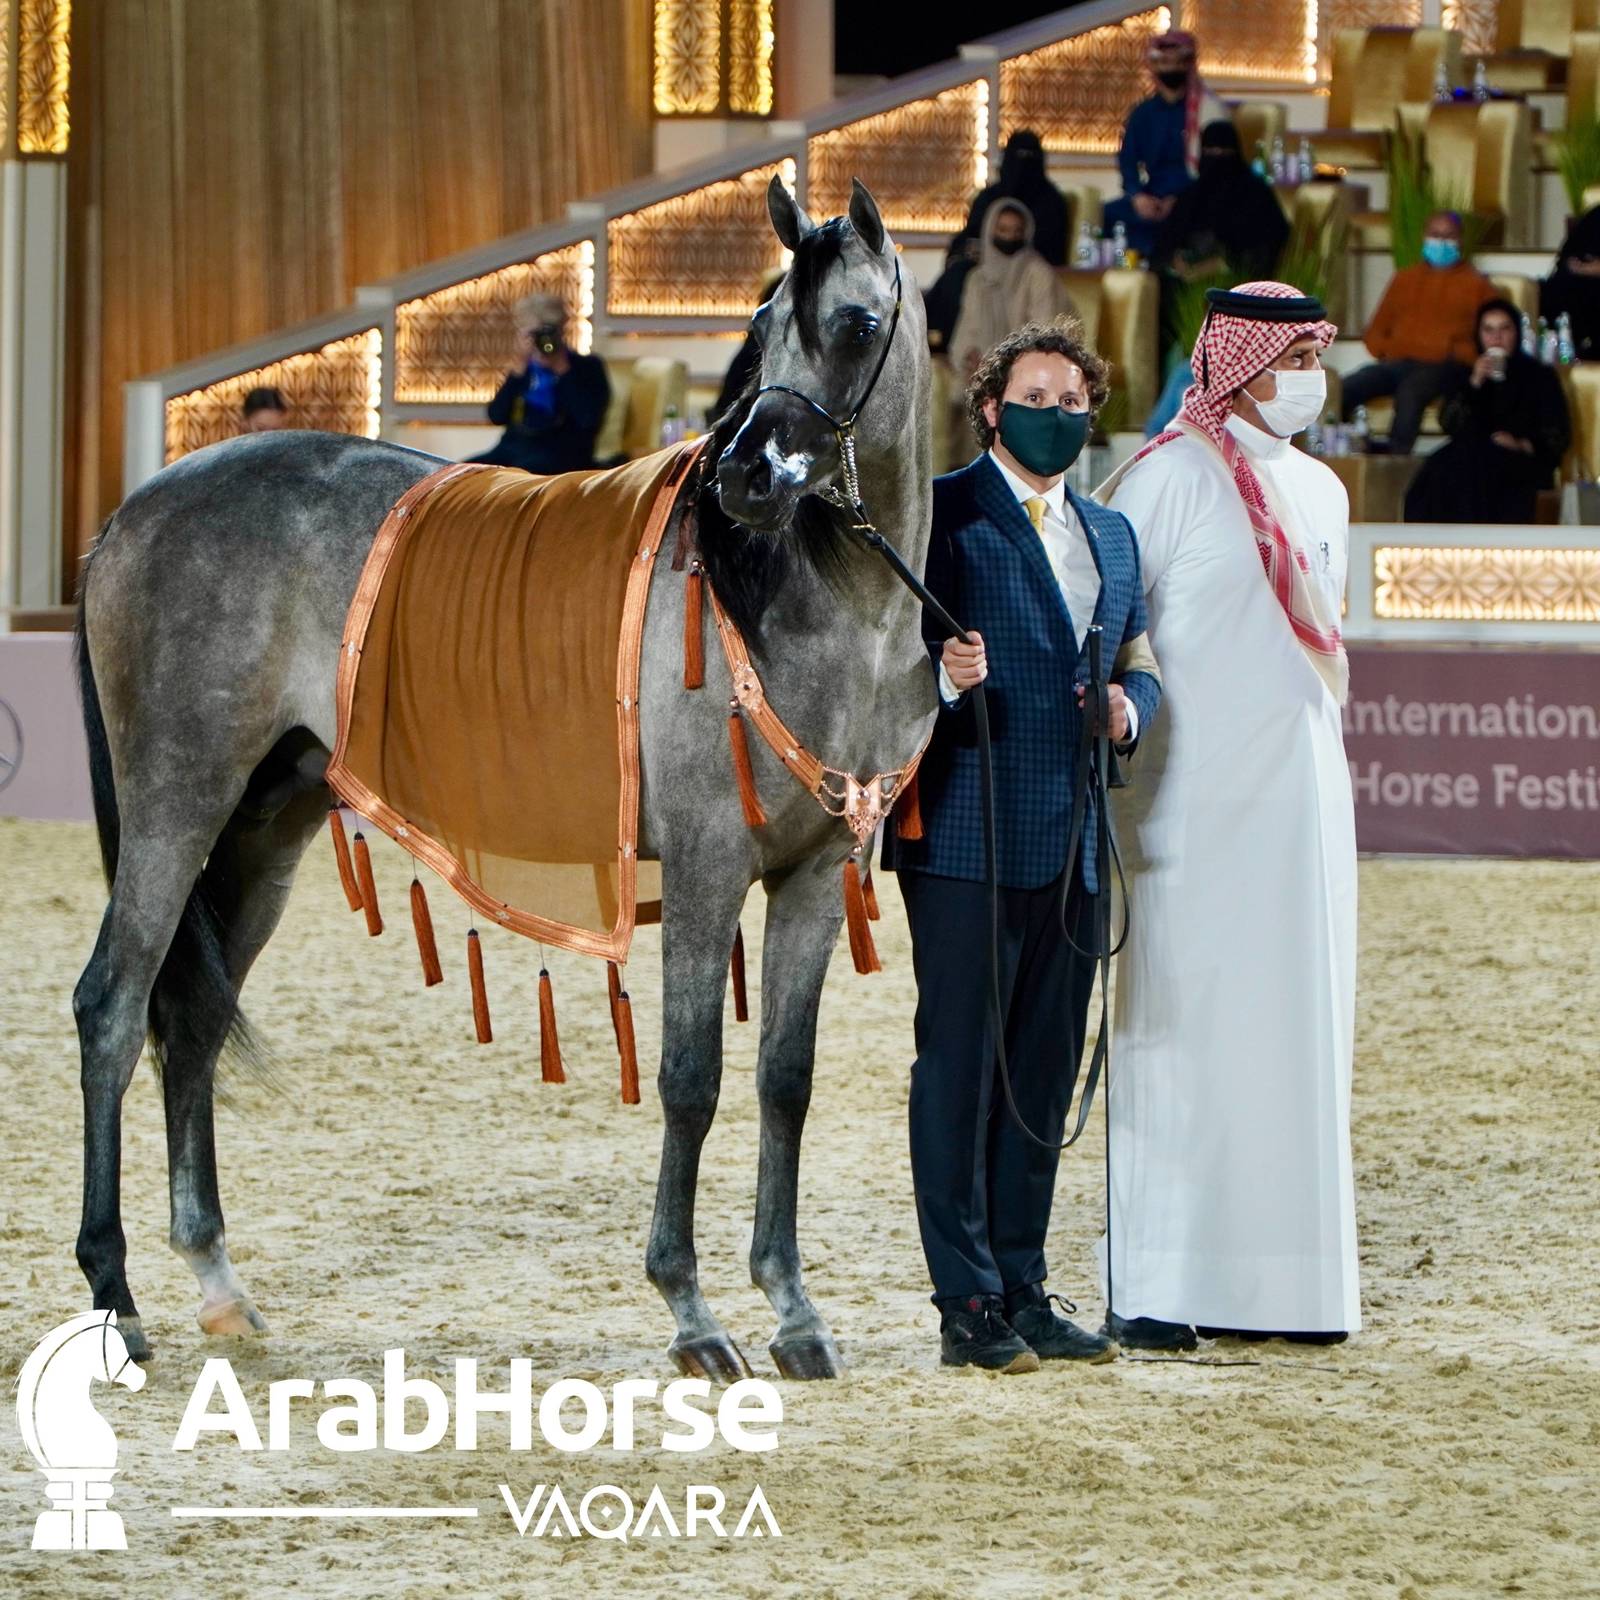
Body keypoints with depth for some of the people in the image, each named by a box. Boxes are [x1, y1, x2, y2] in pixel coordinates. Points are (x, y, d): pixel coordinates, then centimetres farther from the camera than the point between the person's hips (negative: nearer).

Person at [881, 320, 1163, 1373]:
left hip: (1073, 845, 7)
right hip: (966, 839, -6)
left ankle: (1023, 1290, 16)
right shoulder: (941, 513, -1)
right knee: (959, 1067, -5)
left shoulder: (1111, 534, 20)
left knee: (1045, 1074, 9)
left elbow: (1140, 660, 23)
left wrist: (1131, 705, 1)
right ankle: (968, 1305, -2)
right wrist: (942, 675, -26)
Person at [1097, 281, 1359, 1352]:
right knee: (1189, 1026, -7)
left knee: (1300, 1026, 6)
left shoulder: (1321, 491, 16)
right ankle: (1156, 1289, -5)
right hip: (1201, 801, -7)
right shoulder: (1173, 477, -6)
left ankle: (1285, 1275, 11)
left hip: (1306, 799, 7)